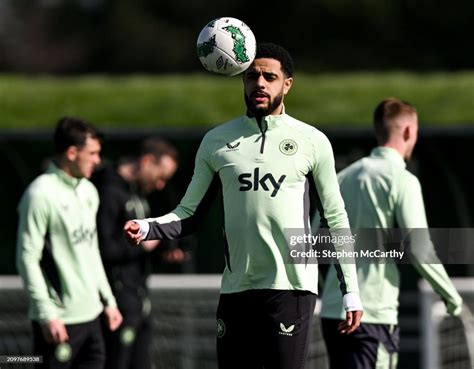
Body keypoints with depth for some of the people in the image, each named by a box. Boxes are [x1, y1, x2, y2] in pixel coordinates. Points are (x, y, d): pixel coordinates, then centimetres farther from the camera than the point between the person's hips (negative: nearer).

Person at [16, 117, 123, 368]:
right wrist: (47, 314, -18)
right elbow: (28, 258, -15)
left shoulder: (88, 191, 12)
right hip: (59, 320, -8)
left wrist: (108, 300, 19)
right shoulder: (41, 194, -13)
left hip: (90, 314, 8)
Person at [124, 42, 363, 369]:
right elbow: (189, 214, 12)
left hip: (291, 289, -3)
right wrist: (146, 228, -8)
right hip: (235, 290, 3)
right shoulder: (217, 141, 10)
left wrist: (351, 291, 3)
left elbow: (336, 218, 7)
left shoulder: (312, 142, 4)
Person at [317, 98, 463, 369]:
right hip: (373, 313, -7)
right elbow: (419, 248, -13)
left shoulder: (345, 177, 12)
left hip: (333, 309, 7)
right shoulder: (402, 180, -9)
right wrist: (451, 295, 0)